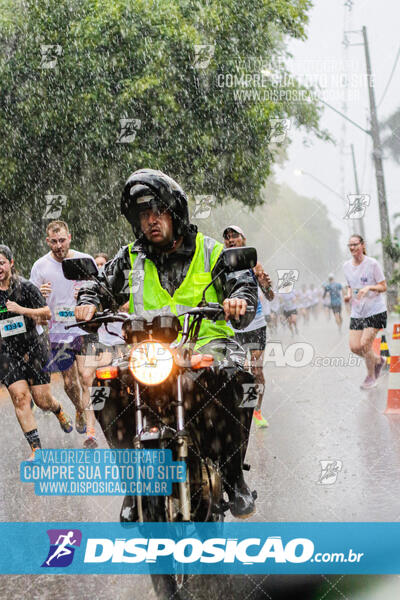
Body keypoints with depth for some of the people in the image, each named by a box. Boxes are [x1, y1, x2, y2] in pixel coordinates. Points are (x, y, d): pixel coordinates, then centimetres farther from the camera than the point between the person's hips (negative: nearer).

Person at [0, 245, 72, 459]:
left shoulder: (25, 287, -5)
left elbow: (47, 313, -7)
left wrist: (21, 309, -19)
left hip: (34, 347, -1)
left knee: (43, 401, 1)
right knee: (19, 397, -14)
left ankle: (60, 412, 39)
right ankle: (36, 448, -8)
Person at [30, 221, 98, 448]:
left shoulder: (85, 260, -1)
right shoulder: (40, 266, 1)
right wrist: (39, 295, -18)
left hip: (84, 328, -2)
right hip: (57, 331, 2)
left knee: (86, 379, -14)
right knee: (69, 382, 9)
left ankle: (91, 432, -14)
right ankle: (80, 412, 40)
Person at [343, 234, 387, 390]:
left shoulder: (372, 264, -11)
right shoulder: (346, 266, 6)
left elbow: (383, 287, -7)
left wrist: (369, 287, -25)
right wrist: (349, 295, -1)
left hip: (375, 311, -5)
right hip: (357, 312, 5)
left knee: (365, 344, -12)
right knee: (354, 347, -5)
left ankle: (371, 376, 10)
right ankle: (378, 360, 25)